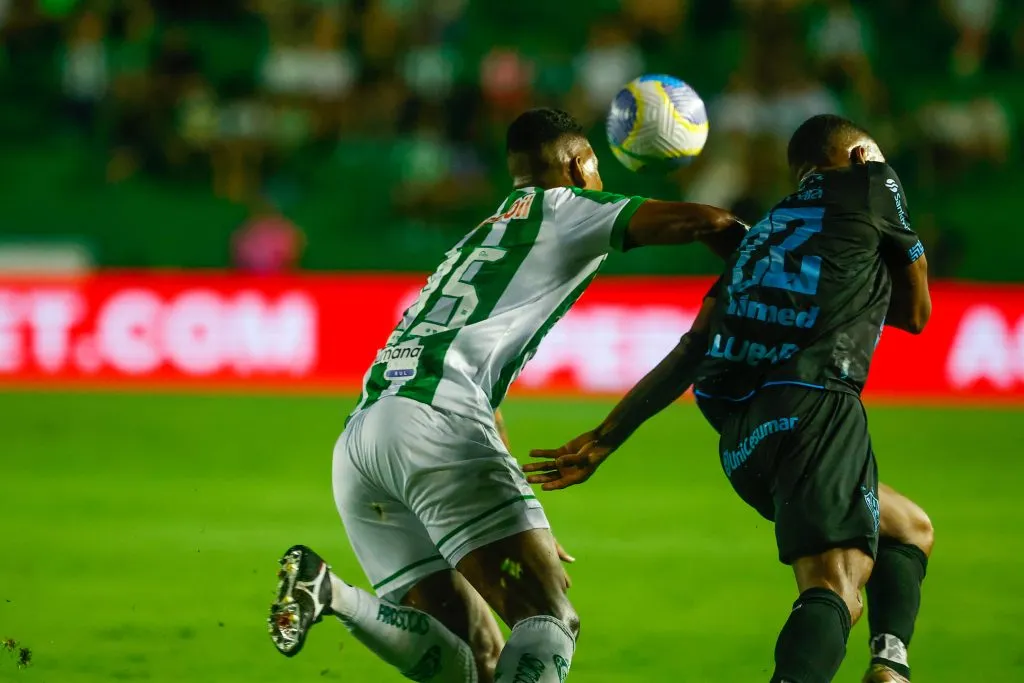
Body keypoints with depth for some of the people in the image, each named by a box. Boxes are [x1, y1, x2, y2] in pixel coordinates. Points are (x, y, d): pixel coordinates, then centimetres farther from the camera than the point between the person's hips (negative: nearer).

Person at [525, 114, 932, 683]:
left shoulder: (764, 233, 30)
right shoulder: (872, 184, 16)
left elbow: (689, 355, 21)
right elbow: (916, 312, 25)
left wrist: (603, 441, 23)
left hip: (741, 442, 6)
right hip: (813, 405, -6)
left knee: (911, 528, 23)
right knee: (834, 584, -21)